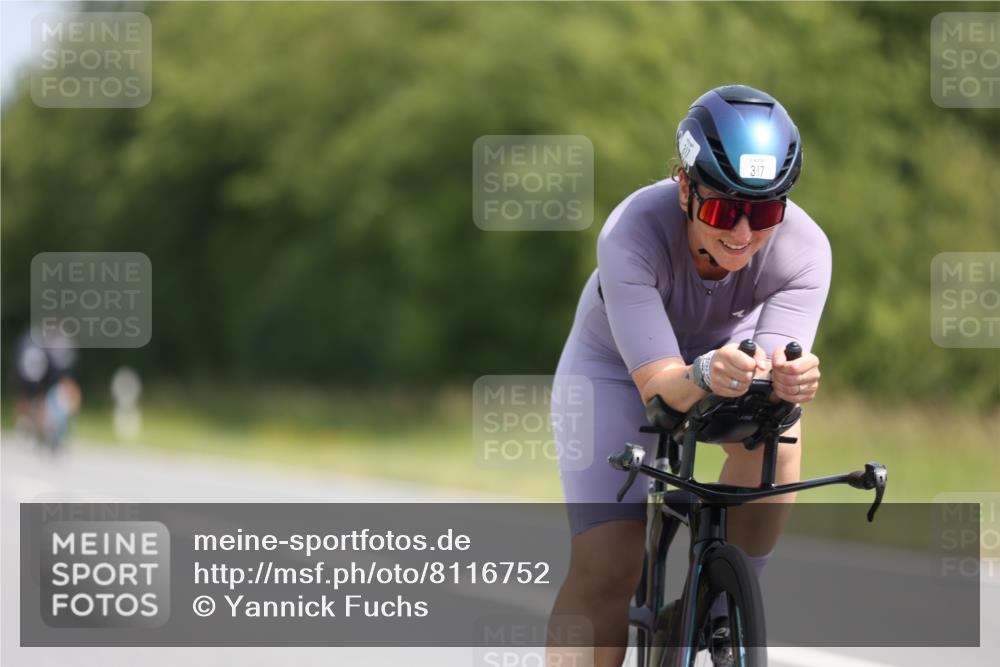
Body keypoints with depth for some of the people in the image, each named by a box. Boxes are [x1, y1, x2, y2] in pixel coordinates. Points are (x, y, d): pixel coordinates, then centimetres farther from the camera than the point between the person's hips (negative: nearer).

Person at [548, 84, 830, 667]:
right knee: (606, 568, -16)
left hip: (728, 350, 2)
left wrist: (790, 379, -63)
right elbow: (658, 385, -44)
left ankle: (718, 613, -15)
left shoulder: (805, 249, -31)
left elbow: (774, 371, -39)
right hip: (617, 368, -2)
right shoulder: (633, 233, -38)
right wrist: (704, 376, -66)